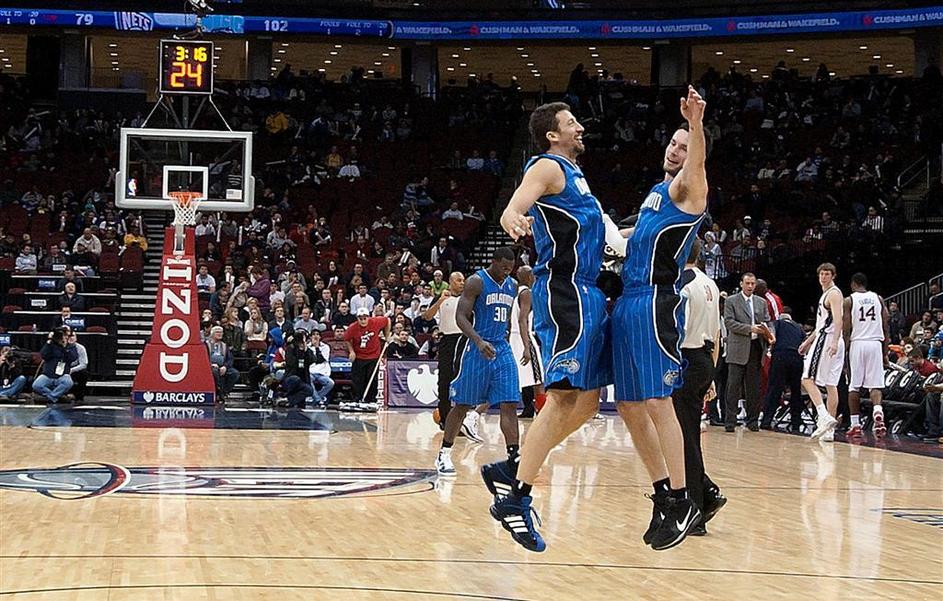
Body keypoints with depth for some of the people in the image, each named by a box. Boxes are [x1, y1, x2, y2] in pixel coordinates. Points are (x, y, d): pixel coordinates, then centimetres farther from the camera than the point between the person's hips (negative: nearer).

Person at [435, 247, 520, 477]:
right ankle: (444, 454, 15)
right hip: (476, 349, -5)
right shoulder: (476, 282, -10)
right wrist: (479, 342, -30)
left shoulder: (512, 286, 10)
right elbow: (460, 316, -16)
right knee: (462, 405, 3)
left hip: (501, 349, 5)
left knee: (509, 404, -6)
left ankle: (514, 456, -9)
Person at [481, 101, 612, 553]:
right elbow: (513, 210, -24)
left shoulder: (571, 173, 22)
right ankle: (515, 498, -13)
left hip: (584, 293, 10)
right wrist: (513, 219, -48)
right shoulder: (548, 167, -6)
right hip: (564, 292, -10)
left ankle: (510, 472, 14)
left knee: (586, 402, 10)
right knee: (563, 399, -14)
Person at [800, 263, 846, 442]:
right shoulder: (826, 294, 22)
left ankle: (824, 417, -21)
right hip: (827, 340, 10)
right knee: (831, 385, 6)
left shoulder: (834, 293, -8)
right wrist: (808, 341, 32)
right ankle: (829, 430, 6)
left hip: (827, 340, -10)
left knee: (808, 379, -9)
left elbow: (838, 319, -21)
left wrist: (834, 341, -33)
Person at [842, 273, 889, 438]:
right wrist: (885, 353, 13)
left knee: (854, 386, 7)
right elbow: (885, 329, 8)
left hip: (857, 344, -2)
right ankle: (878, 412, -25)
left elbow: (846, 330, -5)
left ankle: (855, 425, 6)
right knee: (875, 385, 2)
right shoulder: (878, 299, 10)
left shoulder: (849, 301, 1)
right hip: (875, 344, 2)